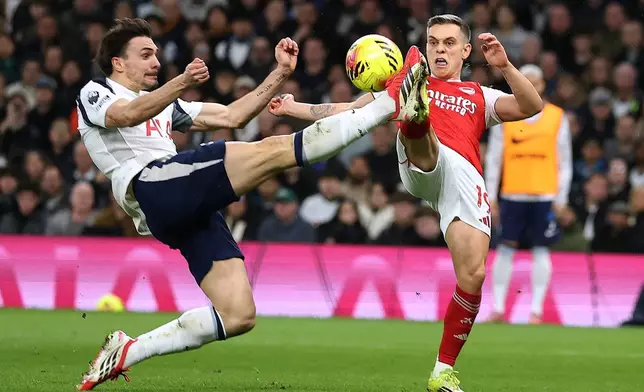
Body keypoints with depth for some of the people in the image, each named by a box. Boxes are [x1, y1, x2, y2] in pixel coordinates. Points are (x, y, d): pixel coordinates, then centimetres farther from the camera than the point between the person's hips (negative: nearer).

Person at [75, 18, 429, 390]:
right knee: (274, 150, -18)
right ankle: (391, 103, -25)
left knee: (238, 316, -4)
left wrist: (281, 73, 20)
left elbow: (232, 116, 30)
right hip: (150, 185, -8)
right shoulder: (94, 95, 11)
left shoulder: (165, 106, 35)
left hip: (193, 209, 8)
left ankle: (126, 352, 2)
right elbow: (130, 114, -13)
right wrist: (183, 83, -30)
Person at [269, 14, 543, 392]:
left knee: (473, 274, -15)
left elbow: (532, 107, 16)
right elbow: (350, 111, 36)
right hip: (422, 165, -1)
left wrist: (505, 66, 1)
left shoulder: (480, 96, 32)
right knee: (417, 136, -38)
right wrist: (293, 107, 33)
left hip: (465, 176, 1)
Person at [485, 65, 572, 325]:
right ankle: (498, 308, 5)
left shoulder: (557, 117, 5)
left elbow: (564, 160, 6)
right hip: (512, 195, 0)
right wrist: (490, 195, 1)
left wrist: (562, 197, 1)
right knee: (506, 248, 0)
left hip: (544, 195, 0)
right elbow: (493, 158, 6)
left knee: (541, 250, 1)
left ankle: (537, 310, 5)